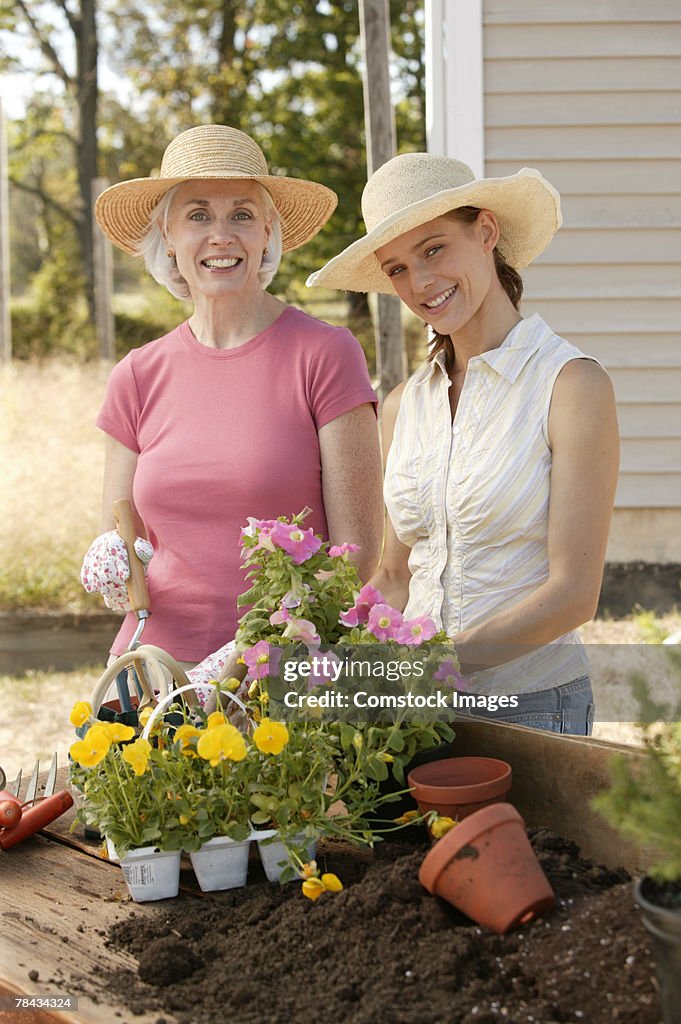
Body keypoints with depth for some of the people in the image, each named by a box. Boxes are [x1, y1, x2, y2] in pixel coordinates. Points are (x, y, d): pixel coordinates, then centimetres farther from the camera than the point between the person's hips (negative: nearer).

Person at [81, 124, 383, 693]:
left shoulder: (324, 355, -6)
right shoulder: (138, 379, 6)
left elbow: (357, 545, -7)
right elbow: (117, 539, 12)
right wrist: (118, 573, -10)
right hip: (157, 663, 3)